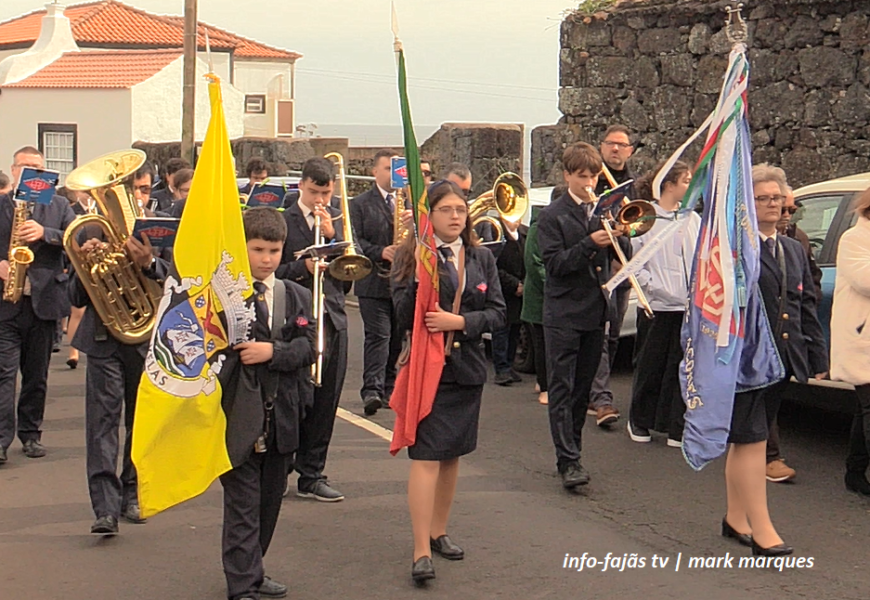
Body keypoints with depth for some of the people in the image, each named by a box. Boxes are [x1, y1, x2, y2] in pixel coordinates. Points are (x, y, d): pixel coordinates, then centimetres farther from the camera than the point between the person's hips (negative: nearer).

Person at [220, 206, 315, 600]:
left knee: (270, 498, 15)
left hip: (281, 416, 5)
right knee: (243, 502, -4)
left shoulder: (297, 297, 10)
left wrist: (273, 351, -17)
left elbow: (307, 347, -3)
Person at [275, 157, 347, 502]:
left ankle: (311, 476, 15)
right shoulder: (283, 221, 0)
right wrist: (303, 267, -19)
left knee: (325, 402, 6)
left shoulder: (338, 220, 13)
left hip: (333, 318, 4)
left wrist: (332, 235, -9)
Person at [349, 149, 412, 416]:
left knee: (398, 337, 8)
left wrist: (415, 222, -16)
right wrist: (381, 252, -19)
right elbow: (356, 242, -4)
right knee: (378, 335, -12)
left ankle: (390, 387, 17)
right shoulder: (360, 204, 4)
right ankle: (372, 390, -16)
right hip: (375, 281, -4)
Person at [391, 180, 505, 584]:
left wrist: (459, 321, -14)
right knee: (426, 457, -10)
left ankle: (438, 531, 29)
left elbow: (498, 312, 3)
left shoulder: (481, 259, 8)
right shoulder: (411, 256, -5)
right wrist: (420, 274, -27)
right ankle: (421, 552, -11)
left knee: (452, 455, 14)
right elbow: (404, 318, -13)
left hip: (466, 367, 5)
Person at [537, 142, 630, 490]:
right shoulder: (553, 216, -4)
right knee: (561, 389, -7)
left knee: (582, 389, 11)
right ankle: (568, 461, -11)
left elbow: (624, 256, 8)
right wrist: (590, 244, -23)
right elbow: (554, 263, -13)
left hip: (595, 311, 5)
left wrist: (618, 235, -12)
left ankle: (571, 451, 20)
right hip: (563, 313, -5)